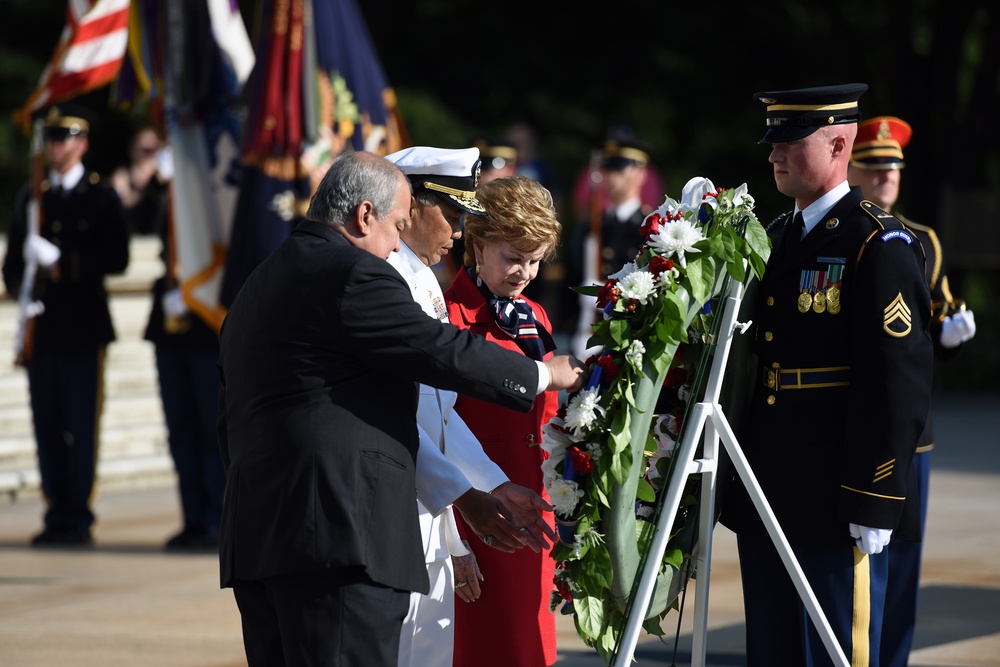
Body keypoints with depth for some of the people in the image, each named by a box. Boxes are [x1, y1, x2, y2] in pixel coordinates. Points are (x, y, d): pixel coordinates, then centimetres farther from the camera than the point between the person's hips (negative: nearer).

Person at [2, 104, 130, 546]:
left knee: (81, 426, -5)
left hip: (83, 328, -4)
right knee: (47, 426, 3)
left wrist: (61, 262, -17)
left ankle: (79, 519, -2)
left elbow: (116, 259, -7)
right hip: (41, 327, 4)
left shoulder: (101, 198, 4)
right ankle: (57, 516, 9)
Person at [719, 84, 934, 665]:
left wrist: (874, 504, -18)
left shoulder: (882, 245, -10)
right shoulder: (775, 238, 15)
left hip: (838, 507, -8)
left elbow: (900, 382, -15)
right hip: (767, 504, 8)